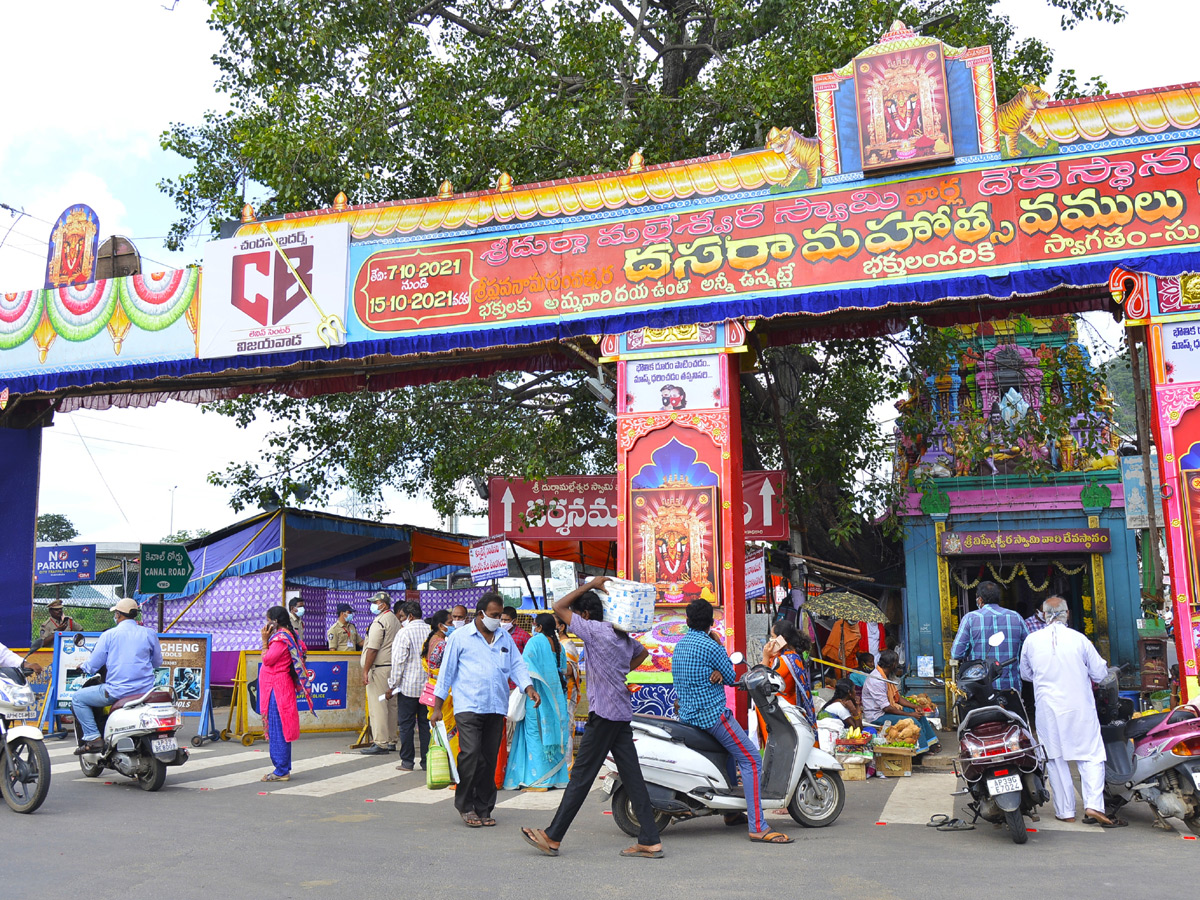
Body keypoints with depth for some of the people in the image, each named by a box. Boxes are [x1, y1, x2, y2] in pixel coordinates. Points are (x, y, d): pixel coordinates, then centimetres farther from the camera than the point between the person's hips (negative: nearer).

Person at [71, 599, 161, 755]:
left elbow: (92, 666, 1)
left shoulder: (109, 635, -2)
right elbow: (158, 662, 14)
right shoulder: (149, 634, 5)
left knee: (78, 699, 15)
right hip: (145, 691, 4)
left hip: (117, 691, -4)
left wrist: (83, 666, 24)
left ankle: (93, 739, 2)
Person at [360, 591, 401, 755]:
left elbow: (373, 649, -18)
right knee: (391, 705, 12)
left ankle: (380, 743, -8)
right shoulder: (396, 621, 15)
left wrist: (366, 671, -14)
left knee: (377, 706, -7)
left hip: (379, 668, -9)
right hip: (393, 666, 10)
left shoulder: (379, 621, -14)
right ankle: (391, 741, 18)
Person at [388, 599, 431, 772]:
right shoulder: (431, 631, 4)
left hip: (408, 686, -5)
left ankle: (407, 761, 7)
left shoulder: (405, 632, -12)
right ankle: (427, 761, 11)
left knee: (406, 724, 4)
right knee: (426, 723, 10)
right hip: (428, 685, 5)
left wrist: (393, 685, -5)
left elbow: (398, 660, -13)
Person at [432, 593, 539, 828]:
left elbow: (517, 666, 16)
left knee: (490, 759, 6)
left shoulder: (505, 638, 16)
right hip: (468, 707, -4)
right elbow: (446, 671, 6)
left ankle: (484, 809, 17)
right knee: (470, 754, -14)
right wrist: (437, 707, 3)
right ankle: (465, 805, 3)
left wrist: (528, 687, -3)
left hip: (496, 708, 4)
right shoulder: (460, 637, 4)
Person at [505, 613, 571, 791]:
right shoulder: (558, 644, 9)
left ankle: (538, 779, -5)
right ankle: (556, 777, 14)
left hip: (537, 695, -7)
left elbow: (525, 670, -13)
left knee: (535, 733, -3)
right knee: (552, 731, 11)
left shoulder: (535, 641, -10)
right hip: (555, 696, 7)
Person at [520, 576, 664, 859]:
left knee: (581, 777, -1)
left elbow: (558, 607, -8)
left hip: (603, 714, -8)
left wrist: (590, 585, -3)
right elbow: (642, 653, 35)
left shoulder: (594, 630, -11)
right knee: (632, 777, 7)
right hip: (623, 714, 8)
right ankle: (651, 841, 6)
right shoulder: (623, 636, 14)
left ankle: (552, 838, 8)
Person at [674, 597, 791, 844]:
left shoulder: (679, 645, 11)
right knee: (751, 760, -8)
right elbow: (732, 679, -2)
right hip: (712, 714, -9)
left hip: (687, 716, 9)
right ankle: (757, 827, -16)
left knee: (730, 749, 29)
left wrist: (716, 674, -4)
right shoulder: (711, 646, -13)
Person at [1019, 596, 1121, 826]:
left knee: (1056, 759, 9)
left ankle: (1065, 811, 13)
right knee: (1091, 756, 6)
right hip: (1080, 707, -1)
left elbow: (1025, 673, 13)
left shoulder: (1032, 640, -1)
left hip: (1048, 708, 1)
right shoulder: (1079, 639, -5)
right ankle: (1093, 805, -9)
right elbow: (1100, 673, 2)